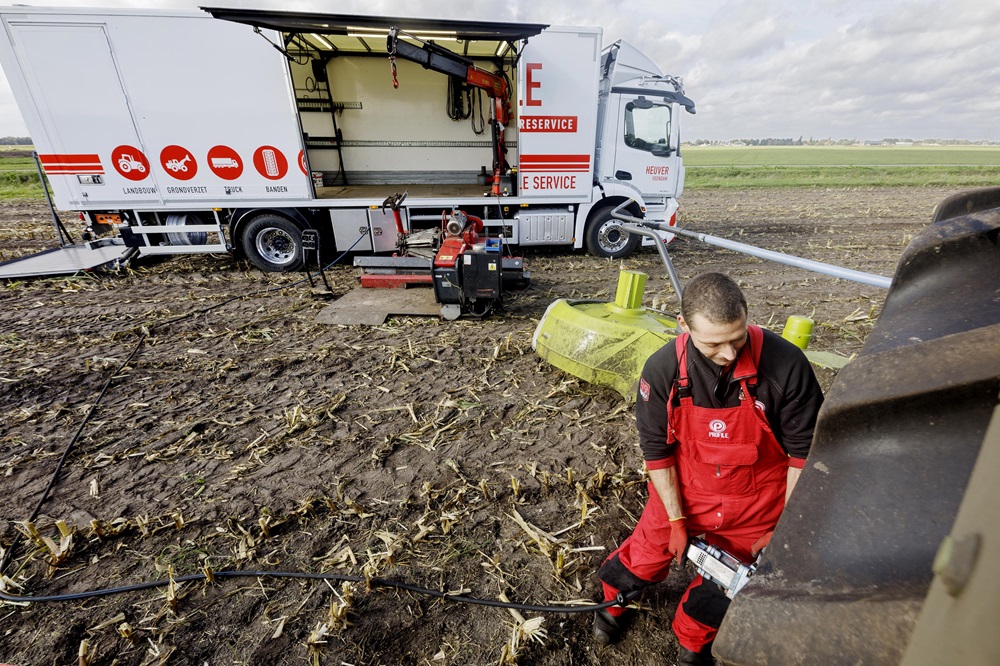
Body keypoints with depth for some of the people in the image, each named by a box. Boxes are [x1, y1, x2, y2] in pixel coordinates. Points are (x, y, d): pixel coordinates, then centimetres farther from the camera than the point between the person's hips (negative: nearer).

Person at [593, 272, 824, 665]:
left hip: (754, 506, 0)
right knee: (646, 555, 16)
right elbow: (656, 451, -11)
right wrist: (676, 520, -8)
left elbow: (803, 451, -12)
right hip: (683, 493, 0)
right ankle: (617, 598, 52)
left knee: (725, 584, 17)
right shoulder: (663, 370, -23)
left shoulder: (785, 364, -26)